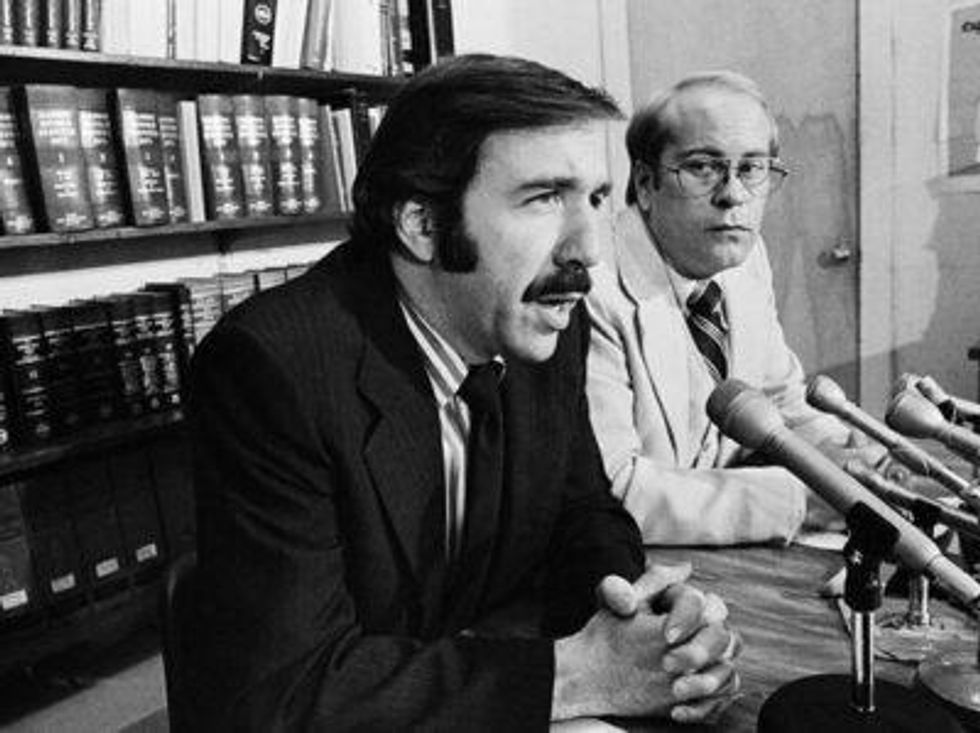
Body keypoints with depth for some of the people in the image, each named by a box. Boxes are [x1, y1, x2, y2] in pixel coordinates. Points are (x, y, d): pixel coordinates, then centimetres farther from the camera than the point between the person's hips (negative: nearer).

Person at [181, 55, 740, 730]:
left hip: (494, 661, 5)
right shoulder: (271, 365, -24)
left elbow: (583, 511, 5)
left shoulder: (551, 325, -6)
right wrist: (577, 675, -26)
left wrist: (648, 613, -16)